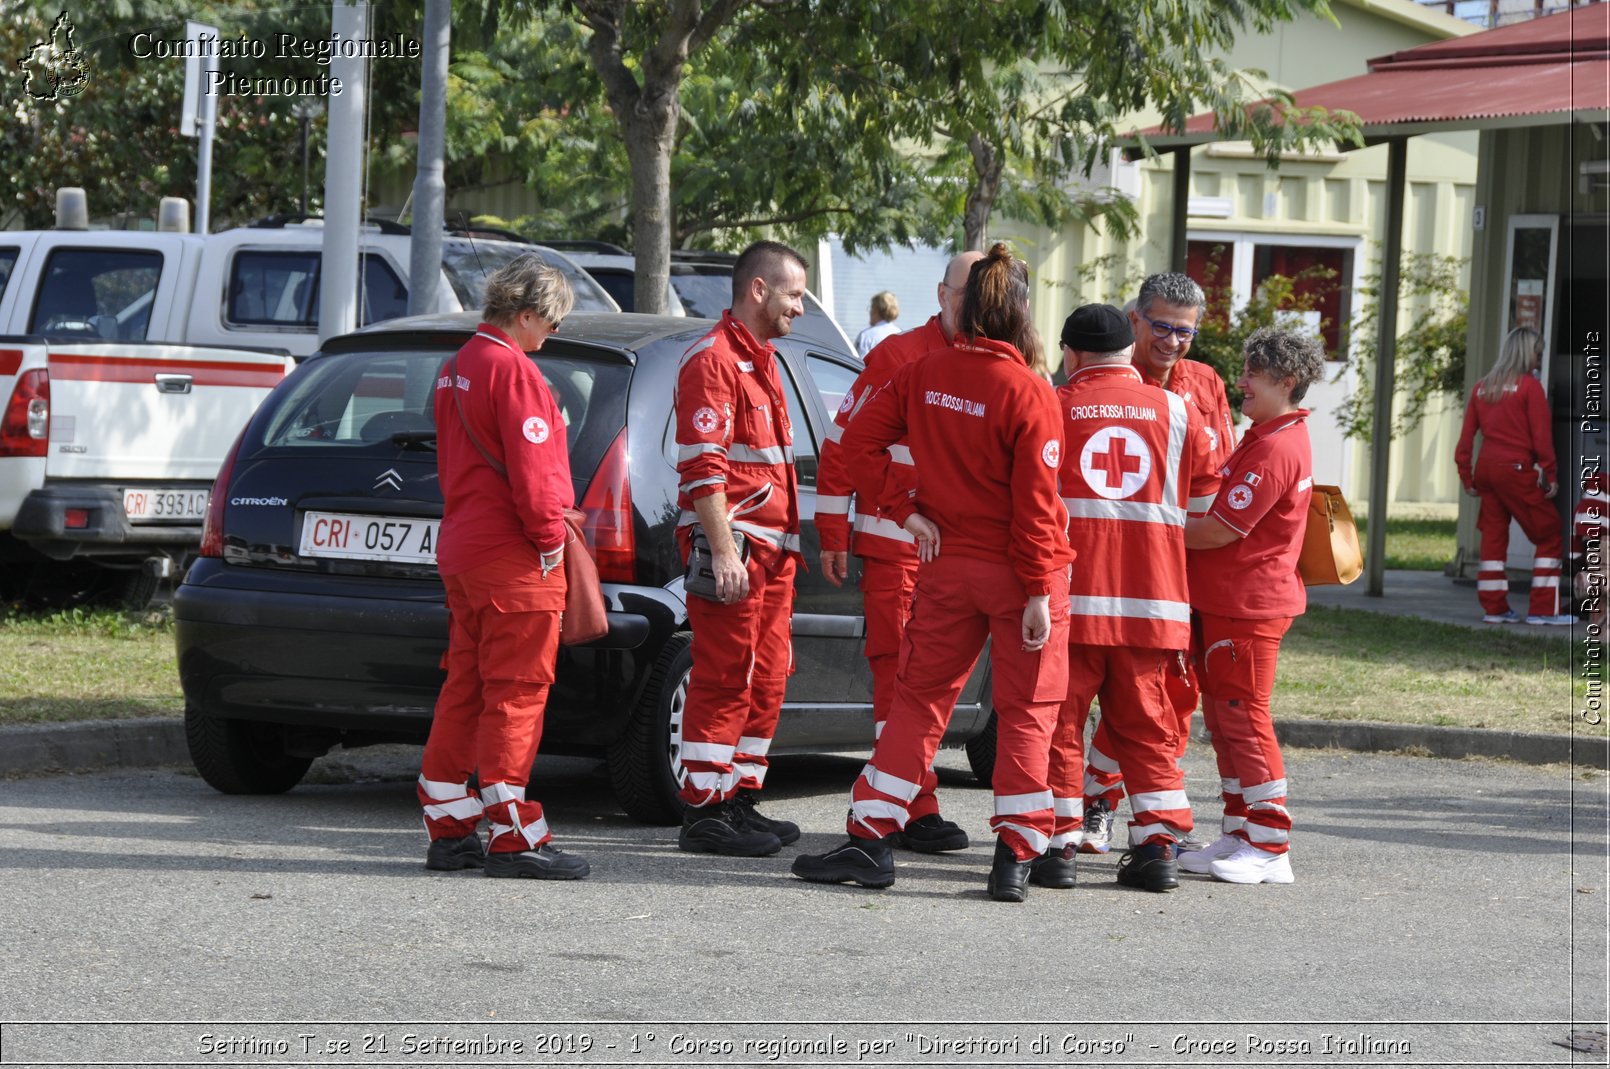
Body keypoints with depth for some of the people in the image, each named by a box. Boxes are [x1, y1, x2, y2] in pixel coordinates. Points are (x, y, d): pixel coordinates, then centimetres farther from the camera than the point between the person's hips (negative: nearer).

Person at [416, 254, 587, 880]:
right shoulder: (511, 369, -15)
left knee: (466, 688, 13)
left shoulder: (458, 368, 16)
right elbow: (531, 468, -21)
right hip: (511, 556, -10)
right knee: (516, 693, -7)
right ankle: (514, 837, -7)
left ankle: (449, 829, 16)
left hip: (463, 547, 10)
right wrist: (549, 536, -11)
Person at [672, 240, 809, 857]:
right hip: (735, 546, -10)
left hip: (772, 550, 10)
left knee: (765, 682, 12)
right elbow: (702, 466, -19)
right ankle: (705, 813, -7)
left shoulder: (760, 360, 21)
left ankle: (741, 801, 18)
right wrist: (724, 550, -24)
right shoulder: (714, 360, -11)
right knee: (724, 682, -8)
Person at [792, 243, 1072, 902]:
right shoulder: (1030, 396, -15)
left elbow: (860, 440, 1)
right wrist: (1039, 593, -11)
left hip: (947, 567, 4)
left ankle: (872, 840, 8)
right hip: (1016, 573, -4)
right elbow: (1035, 503, -15)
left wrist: (904, 511, 4)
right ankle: (1016, 857, 4)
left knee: (919, 700, 12)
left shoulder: (924, 375, -1)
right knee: (1026, 711, 6)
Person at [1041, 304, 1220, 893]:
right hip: (1151, 601, 2)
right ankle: (1156, 845, 7)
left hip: (1067, 599, -2)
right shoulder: (1177, 412, 6)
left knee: (1059, 719, 5)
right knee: (1146, 724, 11)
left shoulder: (1049, 408, -1)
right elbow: (1207, 508, 12)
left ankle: (1058, 843, 2)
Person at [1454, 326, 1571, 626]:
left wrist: (1466, 476, 16)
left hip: (1486, 467, 6)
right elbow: (1541, 436, -10)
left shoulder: (1482, 387, 11)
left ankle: (1494, 607, 13)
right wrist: (1550, 474, -4)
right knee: (1550, 536, 2)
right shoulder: (1530, 386, -6)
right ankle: (1543, 609, -2)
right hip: (1517, 470, -6)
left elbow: (1466, 435, 11)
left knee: (1493, 536, 13)